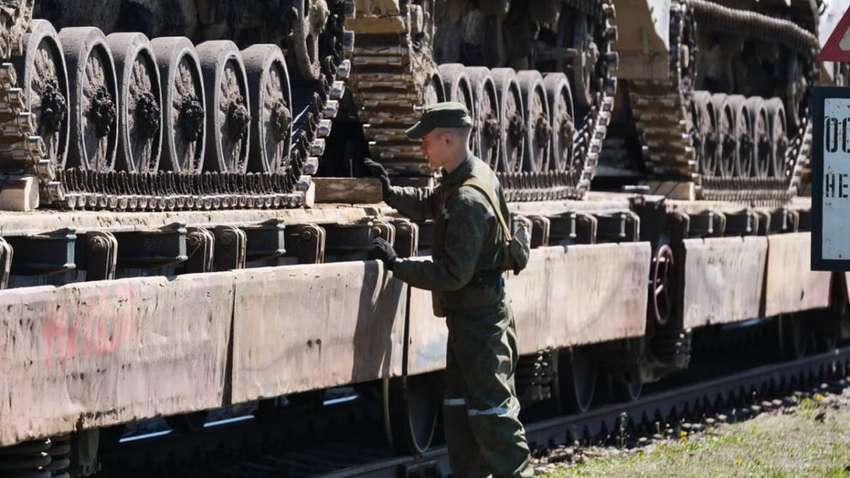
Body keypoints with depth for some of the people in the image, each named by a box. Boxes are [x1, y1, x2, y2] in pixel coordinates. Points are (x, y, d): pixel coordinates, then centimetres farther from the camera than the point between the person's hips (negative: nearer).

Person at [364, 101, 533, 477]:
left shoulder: (469, 200, -25)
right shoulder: (470, 176, 6)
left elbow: (453, 274, -26)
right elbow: (429, 205, 26)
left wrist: (397, 265, -20)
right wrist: (390, 193, 11)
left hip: (479, 319, -10)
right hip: (468, 316, 10)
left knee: (491, 407, -5)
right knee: (458, 404, 15)